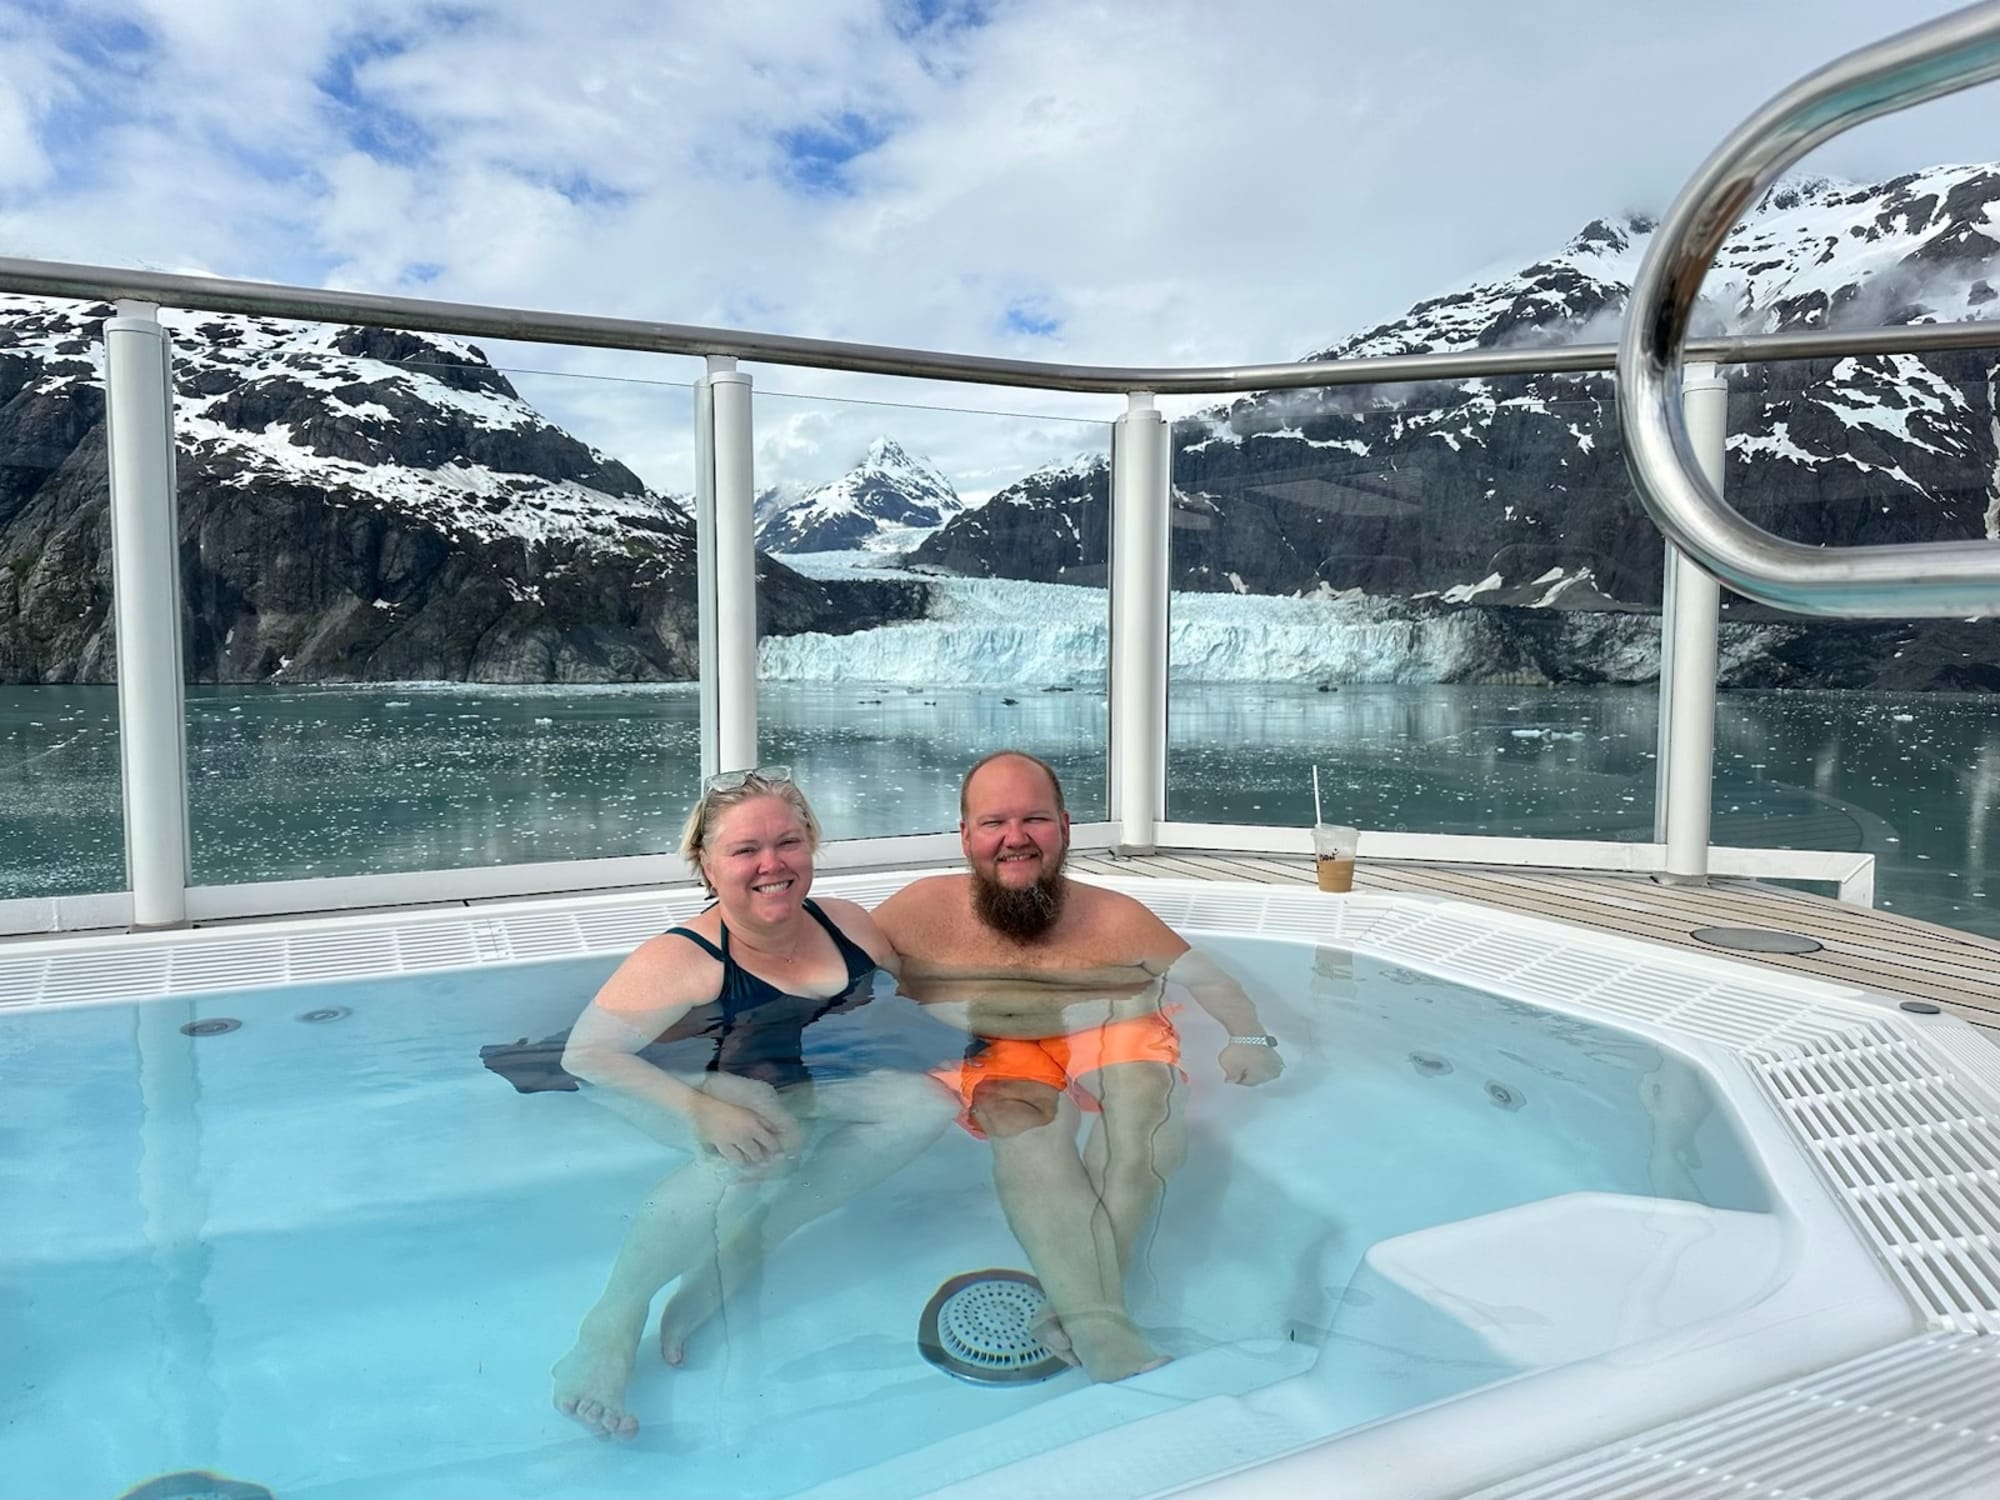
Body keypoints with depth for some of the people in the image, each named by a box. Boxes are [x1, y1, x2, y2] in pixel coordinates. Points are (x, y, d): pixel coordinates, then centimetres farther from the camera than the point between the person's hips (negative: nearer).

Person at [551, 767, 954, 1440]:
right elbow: (586, 1053, -28)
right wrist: (699, 1109, -43)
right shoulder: (680, 960, -24)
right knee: (767, 1139, -37)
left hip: (811, 1083, 6)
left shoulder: (849, 925, -7)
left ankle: (742, 1249, -11)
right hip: (692, 1088, -6)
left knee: (926, 1104, -13)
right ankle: (611, 1325, -19)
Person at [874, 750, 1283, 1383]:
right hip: (995, 1051, -1)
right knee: (1025, 1122, -33)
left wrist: (1247, 1038, -10)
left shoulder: (1114, 917, -3)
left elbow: (1205, 976, 5)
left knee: (1144, 1091, -31)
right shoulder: (924, 910, -4)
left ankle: (1072, 1306, -28)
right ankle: (1100, 1330, -35)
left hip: (1109, 1036, 1)